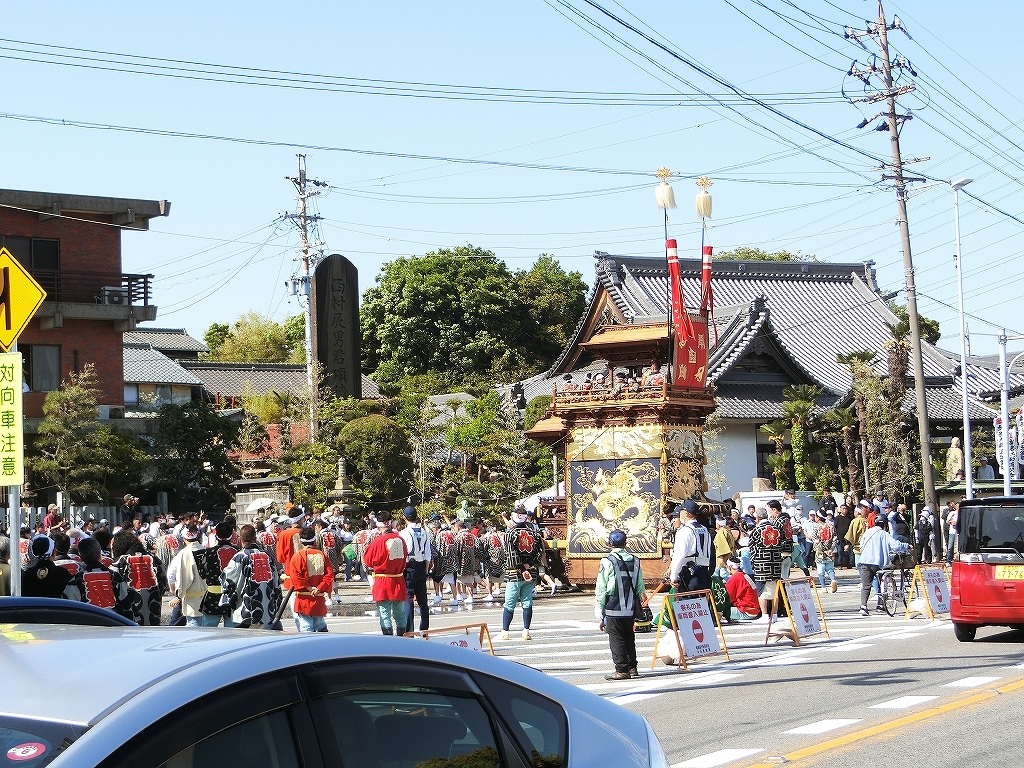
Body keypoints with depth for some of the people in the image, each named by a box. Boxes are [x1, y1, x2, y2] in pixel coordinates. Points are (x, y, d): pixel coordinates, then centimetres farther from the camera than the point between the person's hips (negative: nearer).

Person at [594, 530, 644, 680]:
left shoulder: (608, 561, -9)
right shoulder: (635, 561, 6)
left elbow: (601, 590, -8)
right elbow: (640, 588, 10)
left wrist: (600, 613, -3)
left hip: (613, 609, -5)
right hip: (630, 609, 5)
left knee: (616, 639, 0)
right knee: (629, 638, 16)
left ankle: (621, 670, -1)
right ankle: (632, 667, 19)